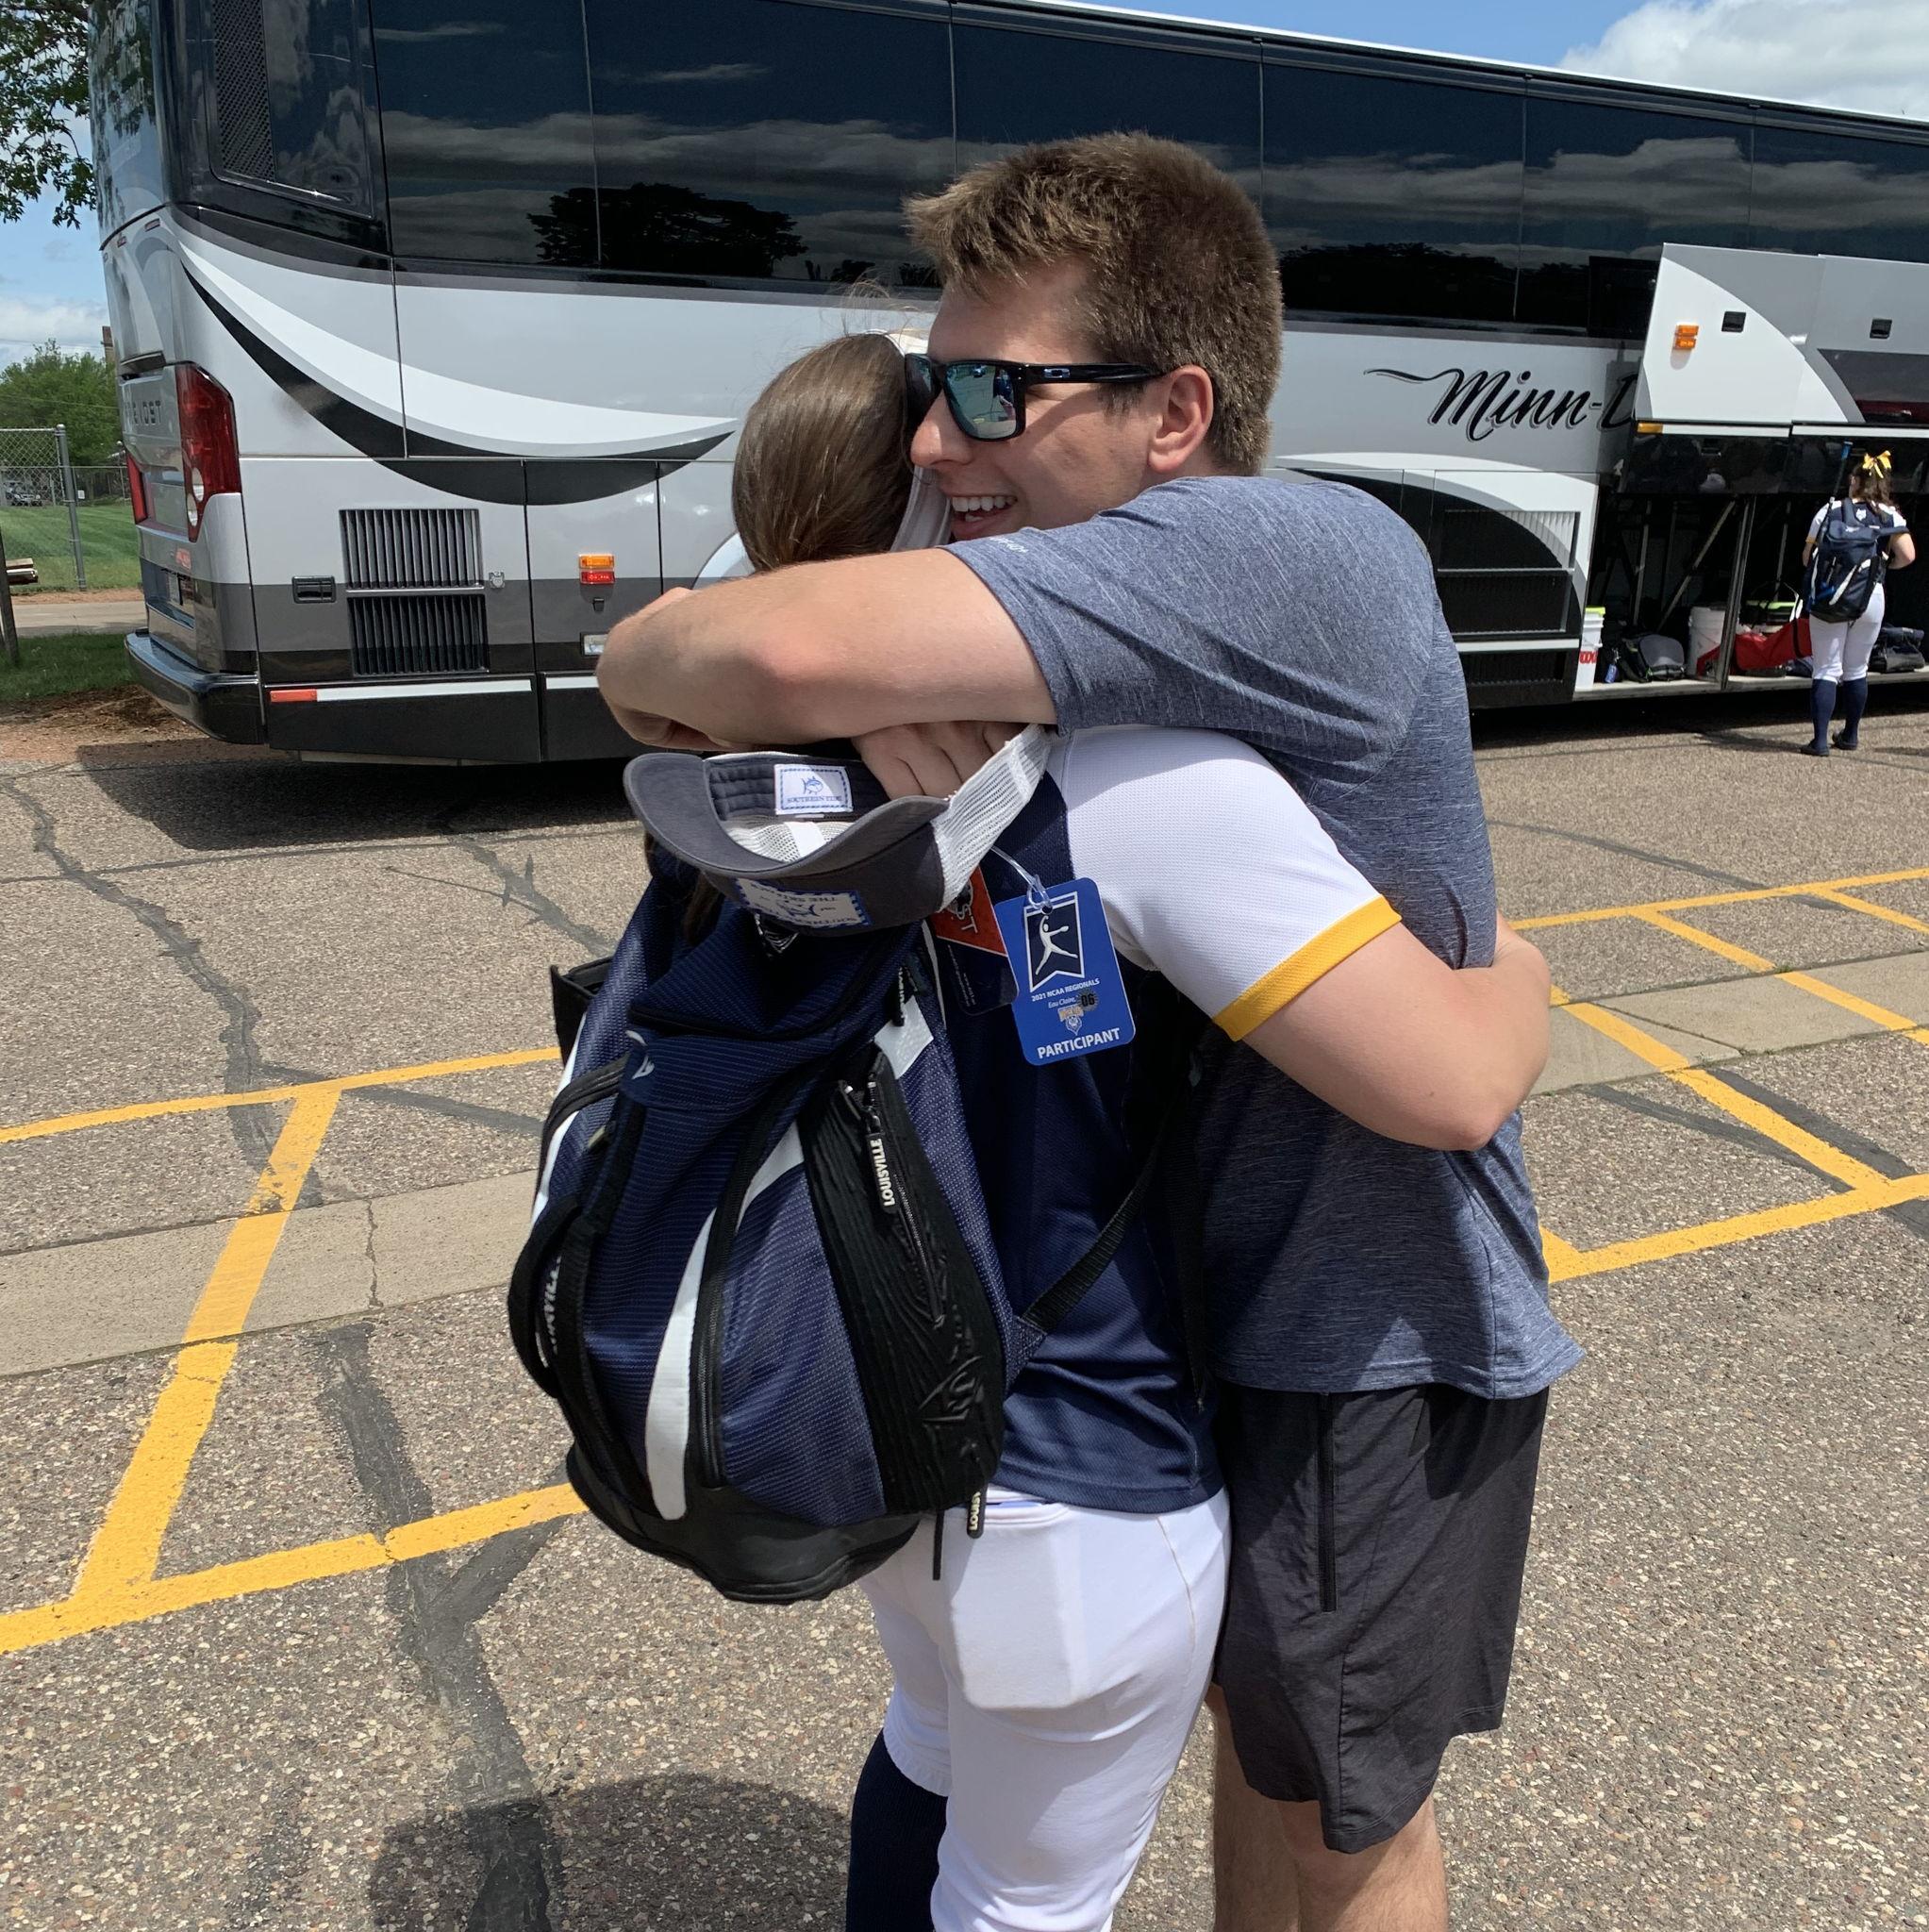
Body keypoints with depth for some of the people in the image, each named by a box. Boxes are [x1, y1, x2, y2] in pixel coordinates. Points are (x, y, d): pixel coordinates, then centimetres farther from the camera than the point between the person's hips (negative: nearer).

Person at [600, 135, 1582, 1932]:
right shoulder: (1082, 592, -1)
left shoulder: (1309, 558, -30)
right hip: (1224, 1297, 8)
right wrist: (889, 710, -19)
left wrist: (653, 661, -19)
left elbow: (781, 649, -40)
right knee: (1254, 1732, 29)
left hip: (1376, 1347, -7)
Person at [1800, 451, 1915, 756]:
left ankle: (1820, 739, -10)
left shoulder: (1829, 511, 0)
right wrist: (1885, 565, 12)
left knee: (1826, 670, 0)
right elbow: (1907, 556, -10)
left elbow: (1808, 557, 1)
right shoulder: (1890, 516, 1)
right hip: (1870, 598, 1)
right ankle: (1850, 735, 26)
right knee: (1857, 670, 15)